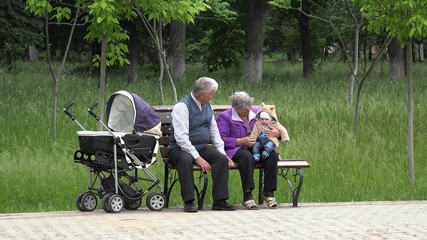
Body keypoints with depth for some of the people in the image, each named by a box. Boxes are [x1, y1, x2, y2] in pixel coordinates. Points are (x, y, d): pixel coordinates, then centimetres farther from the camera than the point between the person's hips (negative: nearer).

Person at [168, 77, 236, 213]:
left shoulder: (207, 106, 11)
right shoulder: (182, 106, -14)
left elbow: (214, 131, 16)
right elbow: (181, 137, -21)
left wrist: (222, 152, 1)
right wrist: (197, 158, -27)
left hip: (202, 148, 6)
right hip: (180, 150, -6)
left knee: (221, 158, -21)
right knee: (186, 160, -38)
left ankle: (219, 201, -20)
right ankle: (189, 202, -35)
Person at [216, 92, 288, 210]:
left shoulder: (256, 112, 15)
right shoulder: (225, 117, 0)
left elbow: (276, 128, 20)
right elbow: (222, 140, -11)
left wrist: (276, 133, -5)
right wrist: (241, 141, -20)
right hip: (236, 149, -5)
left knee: (272, 155, -27)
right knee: (247, 157, -39)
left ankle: (268, 192, -21)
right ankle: (247, 196, -39)